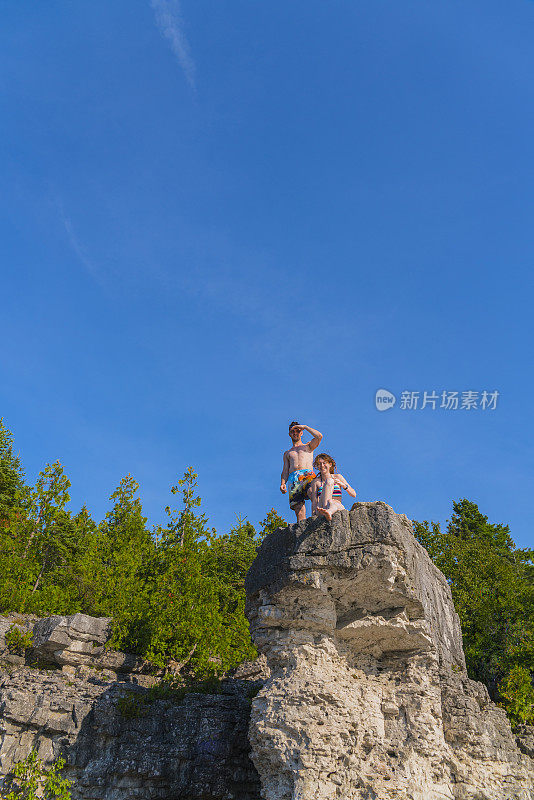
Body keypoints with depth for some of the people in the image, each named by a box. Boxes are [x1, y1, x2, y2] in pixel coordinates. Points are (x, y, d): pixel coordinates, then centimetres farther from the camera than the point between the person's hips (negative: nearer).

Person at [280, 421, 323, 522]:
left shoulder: (308, 446, 26)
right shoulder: (287, 453, 33)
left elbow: (319, 436, 7)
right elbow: (285, 471, 23)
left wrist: (305, 427, 15)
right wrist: (282, 483, 4)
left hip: (308, 475, -2)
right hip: (293, 478, 2)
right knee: (298, 505, -16)